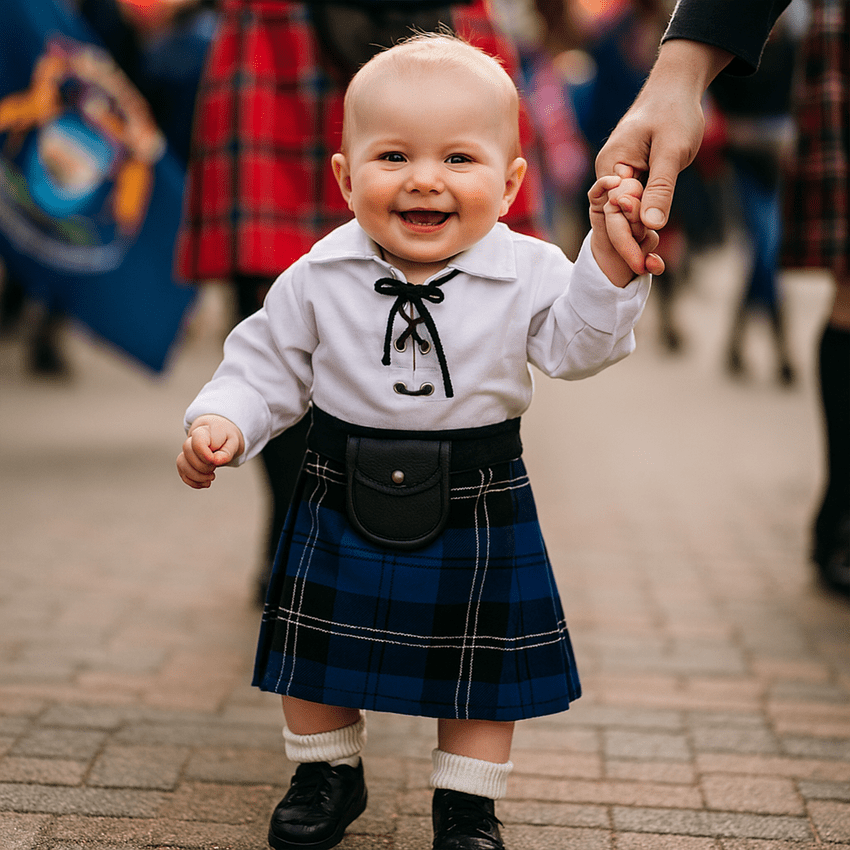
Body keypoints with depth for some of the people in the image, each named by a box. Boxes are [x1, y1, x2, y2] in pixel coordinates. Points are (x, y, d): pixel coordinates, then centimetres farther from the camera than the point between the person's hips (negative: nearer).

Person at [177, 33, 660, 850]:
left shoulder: (528, 273, -11)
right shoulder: (320, 277, -8)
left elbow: (577, 345, -17)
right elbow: (267, 365, 0)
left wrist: (609, 257, -30)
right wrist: (221, 423, -16)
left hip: (475, 513, -1)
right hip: (343, 506, 1)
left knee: (480, 661, 10)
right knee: (317, 654, 14)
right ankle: (328, 771, 38)